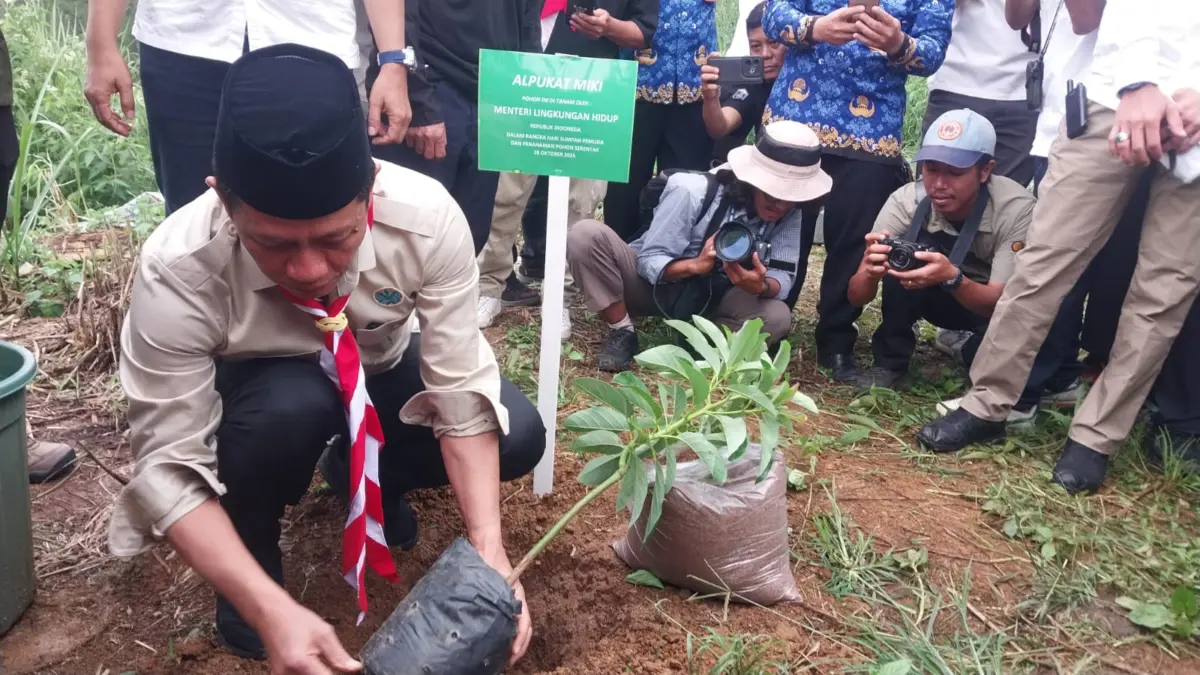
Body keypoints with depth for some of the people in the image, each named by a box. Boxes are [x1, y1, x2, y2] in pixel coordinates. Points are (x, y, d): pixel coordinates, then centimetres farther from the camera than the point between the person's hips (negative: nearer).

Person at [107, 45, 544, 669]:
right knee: (292, 406, -37)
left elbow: (462, 388, -27)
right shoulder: (176, 271, -36)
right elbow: (170, 467, -32)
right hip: (254, 400, -2)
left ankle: (360, 472, 11)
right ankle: (252, 564, -4)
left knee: (517, 437, -19)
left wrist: (488, 548, -38)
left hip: (380, 371, 3)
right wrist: (273, 610, -44)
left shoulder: (427, 218, -33)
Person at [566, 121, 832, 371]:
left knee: (778, 318, -27)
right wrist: (695, 265, -42)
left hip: (711, 299, 2)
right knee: (586, 235, -29)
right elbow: (649, 261, -23)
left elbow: (783, 277, -17)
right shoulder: (691, 189, -25)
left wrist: (760, 286, -41)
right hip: (654, 283, -2)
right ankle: (622, 332, -12)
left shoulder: (789, 213, -14)